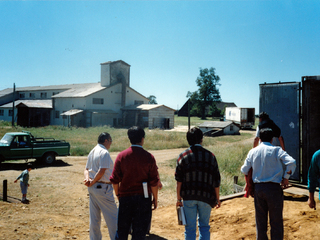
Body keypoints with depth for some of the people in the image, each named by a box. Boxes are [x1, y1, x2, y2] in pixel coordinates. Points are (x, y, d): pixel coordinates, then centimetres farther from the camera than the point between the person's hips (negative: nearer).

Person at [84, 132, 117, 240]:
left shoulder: (92, 152, 13)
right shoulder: (104, 152, -15)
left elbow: (87, 169, 12)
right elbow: (102, 171, -22)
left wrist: (87, 179, -5)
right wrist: (92, 182, -11)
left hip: (93, 188, 9)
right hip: (103, 188, -9)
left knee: (94, 217, 15)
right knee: (112, 216, 3)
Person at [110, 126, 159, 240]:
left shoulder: (121, 156, -2)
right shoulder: (149, 157, -7)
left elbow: (115, 180, 0)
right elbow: (154, 182, -6)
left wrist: (118, 194, 14)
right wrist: (155, 198, 6)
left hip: (125, 197, 2)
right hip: (143, 198, -2)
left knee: (122, 230, 14)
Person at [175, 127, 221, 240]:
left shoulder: (183, 156, -2)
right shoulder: (210, 156, -1)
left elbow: (179, 180, -2)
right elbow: (216, 181, 2)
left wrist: (178, 198, 5)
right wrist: (217, 198, 12)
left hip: (188, 197, 0)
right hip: (206, 197, 1)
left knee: (190, 227, 7)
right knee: (204, 226, 14)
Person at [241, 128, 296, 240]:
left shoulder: (252, 151, 7)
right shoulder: (276, 150, -4)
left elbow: (244, 170, 9)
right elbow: (291, 162, -17)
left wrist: (249, 181, 26)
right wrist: (286, 177, -6)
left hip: (258, 188, 4)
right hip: (274, 188, -4)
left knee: (260, 220, 13)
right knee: (276, 221, 5)